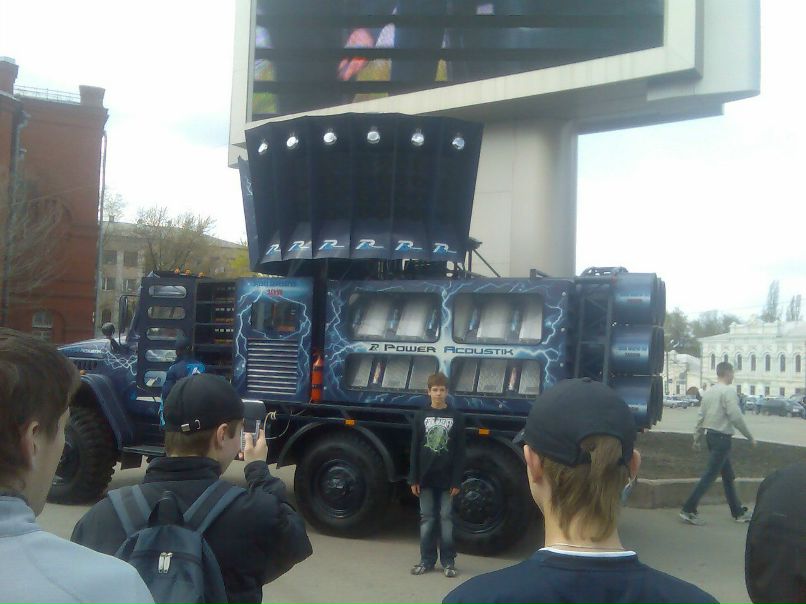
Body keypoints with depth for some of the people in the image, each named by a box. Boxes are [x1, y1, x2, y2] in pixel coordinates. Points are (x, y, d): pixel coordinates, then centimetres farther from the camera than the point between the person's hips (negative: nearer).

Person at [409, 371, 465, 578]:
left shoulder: (456, 417, 0)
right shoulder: (421, 416, 5)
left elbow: (460, 452, -1)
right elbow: (415, 450, 4)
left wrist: (456, 481, -6)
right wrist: (414, 479, -1)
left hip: (446, 478, -2)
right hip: (425, 478, 2)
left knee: (446, 518, 4)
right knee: (427, 518, 7)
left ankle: (448, 561, 12)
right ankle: (427, 560, 16)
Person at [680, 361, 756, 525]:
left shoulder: (708, 391, 11)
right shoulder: (729, 391, -13)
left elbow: (701, 417, 10)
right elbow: (736, 417, -18)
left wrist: (697, 439, 14)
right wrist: (750, 437, -9)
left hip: (711, 435, 9)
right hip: (722, 437, -9)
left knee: (728, 475, 17)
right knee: (710, 475, -6)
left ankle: (738, 512, 27)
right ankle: (688, 510, -7)